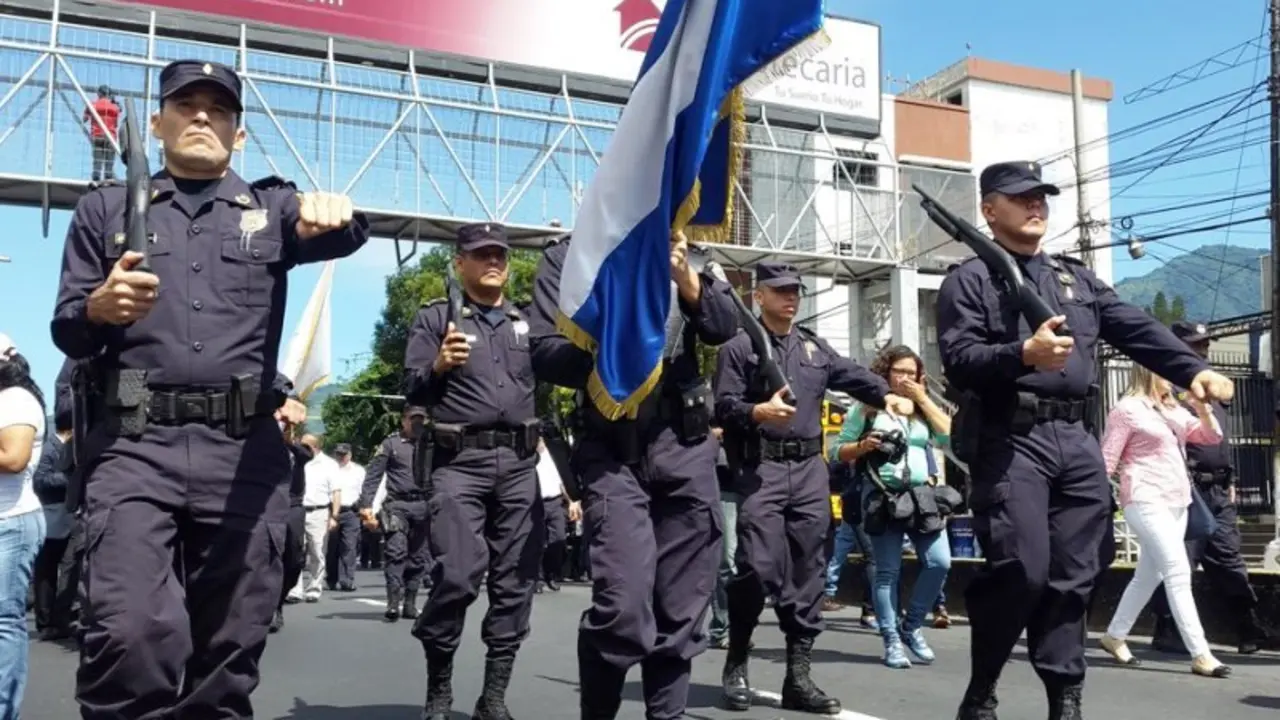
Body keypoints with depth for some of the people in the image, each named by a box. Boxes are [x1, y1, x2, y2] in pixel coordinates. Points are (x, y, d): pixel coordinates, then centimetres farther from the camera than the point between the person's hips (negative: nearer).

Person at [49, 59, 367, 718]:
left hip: (244, 449, 1)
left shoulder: (271, 209, 16)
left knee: (229, 654, 4)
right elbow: (65, 333, 11)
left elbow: (342, 236, -6)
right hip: (135, 444, -1)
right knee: (131, 632, -18)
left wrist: (332, 214, -31)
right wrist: (97, 307, -13)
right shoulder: (105, 209, 16)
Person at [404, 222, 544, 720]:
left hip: (520, 463, 4)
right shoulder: (436, 318, 7)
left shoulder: (527, 322, 18)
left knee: (516, 581, 2)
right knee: (457, 577, -14)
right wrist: (438, 367, -16)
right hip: (459, 463, -4)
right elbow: (412, 392, 1)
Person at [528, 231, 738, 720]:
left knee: (682, 607, 6)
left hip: (687, 446, 4)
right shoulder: (569, 257, 4)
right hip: (612, 449, -3)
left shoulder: (682, 256, 14)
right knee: (622, 606, -16)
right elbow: (546, 356, -4)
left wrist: (690, 281, -17)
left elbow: (724, 328, 1)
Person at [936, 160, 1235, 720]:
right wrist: (1023, 354, -25)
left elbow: (1139, 330, 12)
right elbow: (958, 361, -10)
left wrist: (1194, 370, -2)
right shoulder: (969, 281, 3)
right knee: (1021, 569, -12)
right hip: (1010, 440, -6)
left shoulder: (1077, 277, 21)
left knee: (1071, 576, 5)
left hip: (1077, 441, 6)